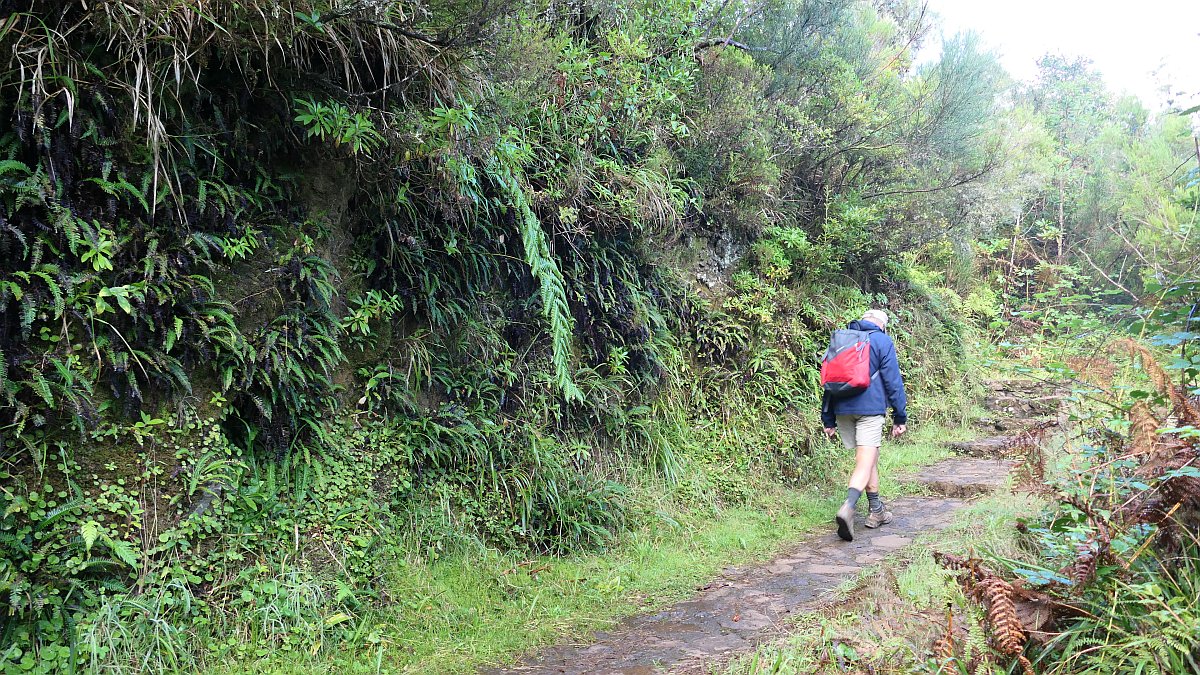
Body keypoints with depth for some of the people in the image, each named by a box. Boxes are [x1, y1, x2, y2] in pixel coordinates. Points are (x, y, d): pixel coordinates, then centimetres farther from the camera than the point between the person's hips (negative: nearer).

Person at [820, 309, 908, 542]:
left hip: (842, 409, 5)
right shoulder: (883, 341, 2)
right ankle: (848, 508, -31)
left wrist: (828, 419, 18)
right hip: (870, 408, -5)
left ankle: (876, 510, 27)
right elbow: (893, 380, -2)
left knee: (869, 459, 19)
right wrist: (900, 417, 2)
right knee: (865, 462, -10)